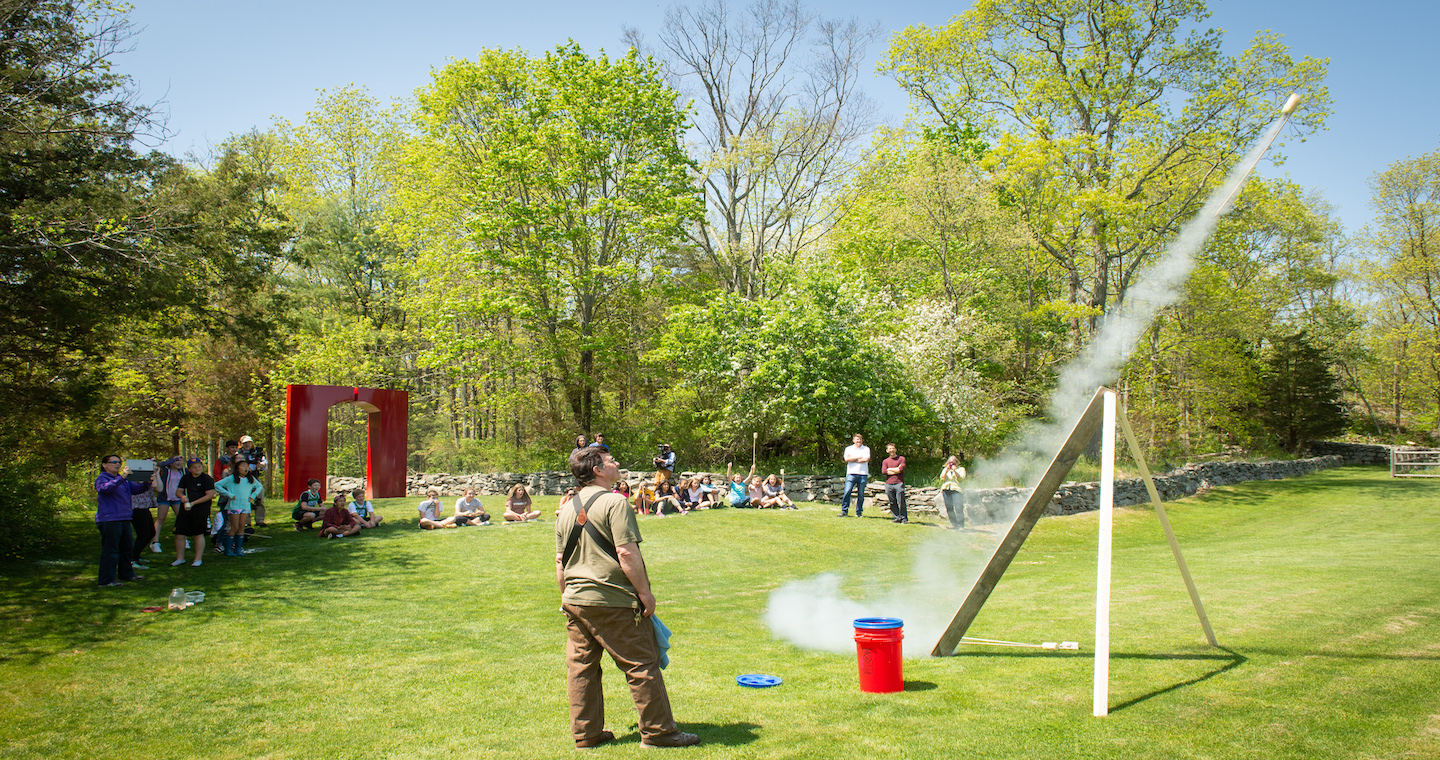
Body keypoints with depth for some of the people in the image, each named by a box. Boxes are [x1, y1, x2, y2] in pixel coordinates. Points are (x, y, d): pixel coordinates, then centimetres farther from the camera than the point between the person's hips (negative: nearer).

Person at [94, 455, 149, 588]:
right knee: (110, 550, -7)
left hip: (124, 519, 9)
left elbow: (139, 488, 17)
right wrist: (121, 477, -37)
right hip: (109, 520, -9)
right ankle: (106, 580, -3)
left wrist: (148, 482, -4)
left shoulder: (125, 480, 20)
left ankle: (126, 574, 30)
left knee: (127, 548, 17)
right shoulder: (102, 478, -5)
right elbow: (105, 488, -27)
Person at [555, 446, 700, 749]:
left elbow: (560, 563, 15)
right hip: (614, 601, -7)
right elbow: (627, 553, -19)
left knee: (581, 667, 12)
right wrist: (645, 592, -13)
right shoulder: (614, 503, -12)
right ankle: (658, 731, 8)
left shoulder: (567, 509, 11)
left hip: (574, 600, 8)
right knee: (641, 664, 2)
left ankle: (585, 733, 20)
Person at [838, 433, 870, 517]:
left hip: (863, 474, 0)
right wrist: (859, 457, -4)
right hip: (851, 473, 0)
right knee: (847, 492, -11)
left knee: (861, 494, 1)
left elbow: (866, 459, -6)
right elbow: (847, 459, -4)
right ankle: (844, 511, -6)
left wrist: (853, 460, -3)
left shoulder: (866, 449, 11)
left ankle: (859, 512, 10)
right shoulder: (848, 448, 13)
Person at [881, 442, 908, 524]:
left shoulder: (901, 459, 8)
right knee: (892, 503, 2)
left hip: (899, 483, -3)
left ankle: (904, 518, 0)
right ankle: (896, 517, 9)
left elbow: (901, 469, -8)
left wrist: (889, 469, 2)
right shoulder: (885, 461, 17)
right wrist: (896, 470, -3)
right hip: (888, 484, 3)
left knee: (901, 502, -7)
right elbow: (883, 471, 1)